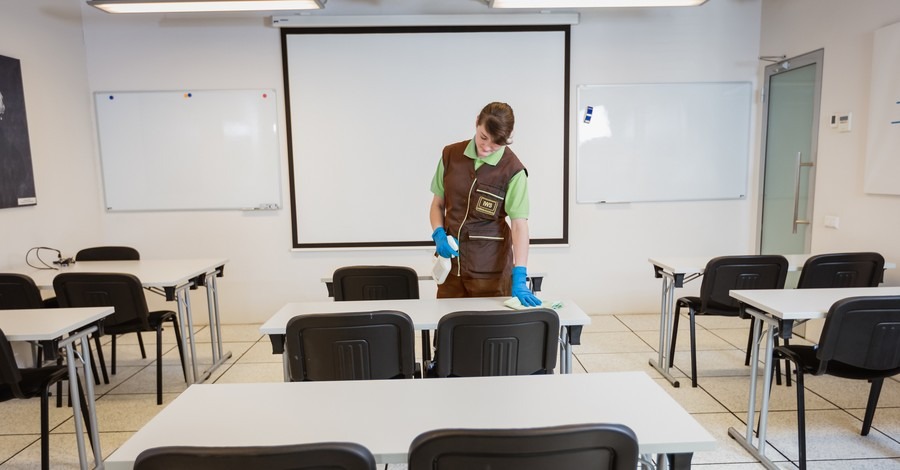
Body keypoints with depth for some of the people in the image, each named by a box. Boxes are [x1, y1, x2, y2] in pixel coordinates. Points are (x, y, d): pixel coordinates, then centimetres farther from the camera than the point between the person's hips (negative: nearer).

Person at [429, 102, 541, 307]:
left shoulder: (513, 170, -11)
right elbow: (438, 203, 9)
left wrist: (519, 278, -22)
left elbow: (519, 224, -14)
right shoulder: (451, 154, 0)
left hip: (490, 266, -3)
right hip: (451, 260, 3)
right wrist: (439, 235, -9)